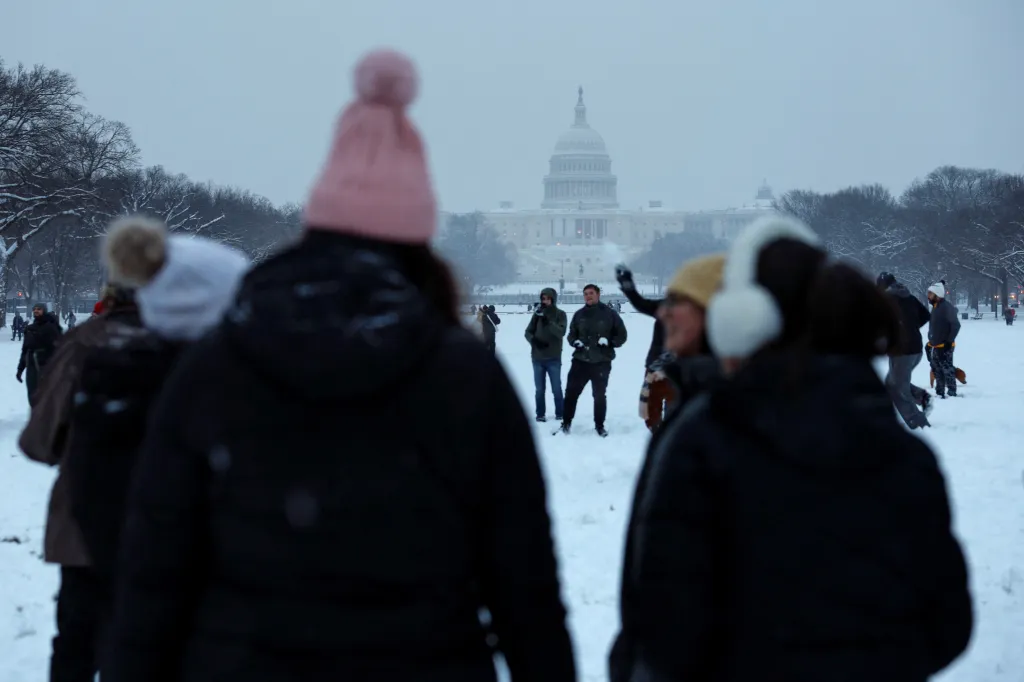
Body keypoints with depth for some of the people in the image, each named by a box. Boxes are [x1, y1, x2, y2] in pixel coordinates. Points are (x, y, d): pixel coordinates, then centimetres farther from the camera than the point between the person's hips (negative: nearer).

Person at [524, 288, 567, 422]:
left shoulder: (560, 314, -2)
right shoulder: (537, 314, 5)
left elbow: (561, 332, -15)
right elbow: (528, 332, 6)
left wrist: (549, 322, -30)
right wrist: (534, 340, -15)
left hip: (554, 358, -2)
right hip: (537, 357, 2)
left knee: (556, 388, 2)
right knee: (539, 389, 6)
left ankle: (560, 414, 12)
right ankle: (540, 414, 12)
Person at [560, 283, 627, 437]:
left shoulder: (609, 314, -2)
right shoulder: (579, 314, 7)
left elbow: (621, 335, 2)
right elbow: (571, 334, 17)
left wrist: (609, 342, -15)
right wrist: (575, 342, -5)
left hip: (602, 362, -2)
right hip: (580, 361, 2)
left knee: (599, 395, 7)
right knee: (571, 392, 0)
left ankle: (600, 426, 19)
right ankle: (566, 423, 11)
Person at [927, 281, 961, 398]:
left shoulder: (947, 307, -15)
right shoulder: (935, 307, 13)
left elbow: (956, 325, -19)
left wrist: (949, 341, -20)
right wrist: (931, 341, 19)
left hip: (944, 346, -10)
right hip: (935, 346, 10)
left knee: (947, 370, -7)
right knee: (937, 371, 14)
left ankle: (952, 393, -3)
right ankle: (939, 393, 22)